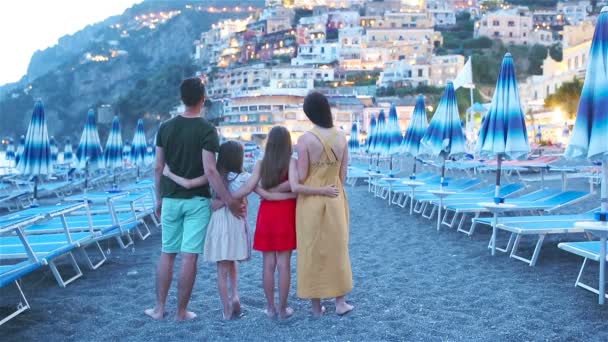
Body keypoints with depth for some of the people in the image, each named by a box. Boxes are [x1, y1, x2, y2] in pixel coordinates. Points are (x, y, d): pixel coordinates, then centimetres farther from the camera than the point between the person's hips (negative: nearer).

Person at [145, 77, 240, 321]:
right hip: (197, 200, -4)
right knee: (189, 257, 2)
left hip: (171, 199, 4)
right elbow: (209, 170, -19)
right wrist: (229, 201, -15)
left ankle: (159, 308, 18)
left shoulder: (166, 128, 2)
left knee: (167, 254, 14)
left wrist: (159, 200, 15)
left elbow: (158, 168, 5)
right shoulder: (207, 130, -11)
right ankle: (181, 311, 9)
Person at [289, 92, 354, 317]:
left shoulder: (305, 139, -15)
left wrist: (292, 162, 3)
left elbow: (300, 179, -13)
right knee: (337, 249, 14)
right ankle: (340, 302, 21)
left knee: (312, 251, 7)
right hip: (335, 199, 3)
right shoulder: (341, 137, -3)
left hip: (311, 201, -3)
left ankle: (316, 306, 16)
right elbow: (343, 175, 3)